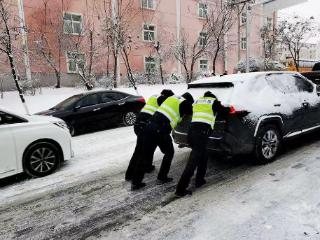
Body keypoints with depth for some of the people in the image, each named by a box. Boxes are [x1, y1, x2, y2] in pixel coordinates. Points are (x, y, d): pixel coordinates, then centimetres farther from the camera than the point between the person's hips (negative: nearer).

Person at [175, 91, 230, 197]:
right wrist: (229, 109, 47)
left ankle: (199, 180, 31)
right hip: (202, 132, -6)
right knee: (193, 161, -10)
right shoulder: (214, 102, 13)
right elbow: (224, 111, 23)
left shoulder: (197, 101, 25)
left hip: (191, 130, 6)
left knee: (202, 157, 25)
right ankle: (181, 189, -13)